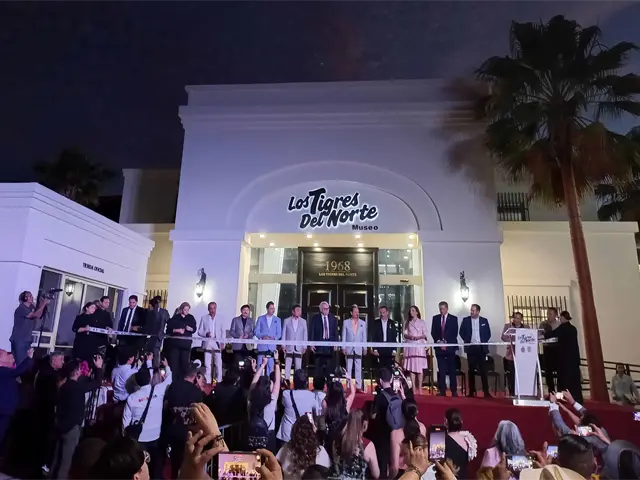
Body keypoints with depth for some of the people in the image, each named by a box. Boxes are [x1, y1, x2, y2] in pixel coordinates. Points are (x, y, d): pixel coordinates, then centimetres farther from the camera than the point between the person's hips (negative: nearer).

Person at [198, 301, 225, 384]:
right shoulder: (204, 318, 6)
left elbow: (223, 331, 9)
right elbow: (199, 331, 5)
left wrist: (222, 342, -1)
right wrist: (206, 334, -15)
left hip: (217, 343, 0)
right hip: (207, 343, 0)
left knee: (219, 364, -2)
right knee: (207, 364, 2)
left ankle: (219, 381, 6)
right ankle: (207, 382, 9)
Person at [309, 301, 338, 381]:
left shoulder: (333, 319, 10)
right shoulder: (315, 318, 2)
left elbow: (335, 332, 11)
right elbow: (311, 332, 0)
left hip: (330, 345, 2)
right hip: (318, 345, -2)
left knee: (329, 366, 0)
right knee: (318, 367, 2)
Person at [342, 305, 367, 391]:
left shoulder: (363, 323, 7)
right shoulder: (346, 322, 3)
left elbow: (364, 336, 8)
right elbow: (344, 336, 3)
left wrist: (365, 348, 3)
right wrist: (343, 347, -3)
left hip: (359, 349, 1)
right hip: (349, 348, -1)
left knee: (359, 368, 1)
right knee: (348, 368, 2)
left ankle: (358, 386, 5)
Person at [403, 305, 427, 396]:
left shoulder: (422, 322, 6)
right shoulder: (407, 323, 14)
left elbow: (425, 334, 3)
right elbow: (405, 334, 9)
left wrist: (419, 337, -15)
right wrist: (409, 336, -10)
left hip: (419, 345, -2)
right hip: (410, 346, 2)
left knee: (420, 367, -5)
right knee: (411, 367, -3)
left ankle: (420, 388, -1)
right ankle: (414, 388, 1)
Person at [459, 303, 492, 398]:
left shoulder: (484, 321, 5)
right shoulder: (466, 320, 3)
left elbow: (488, 333, 8)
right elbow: (462, 332, 5)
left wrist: (484, 342, -3)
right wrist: (467, 341, -4)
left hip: (481, 347, 0)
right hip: (470, 347, 0)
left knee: (483, 370, -2)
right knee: (471, 370, 4)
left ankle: (486, 391, 2)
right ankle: (471, 391, 9)